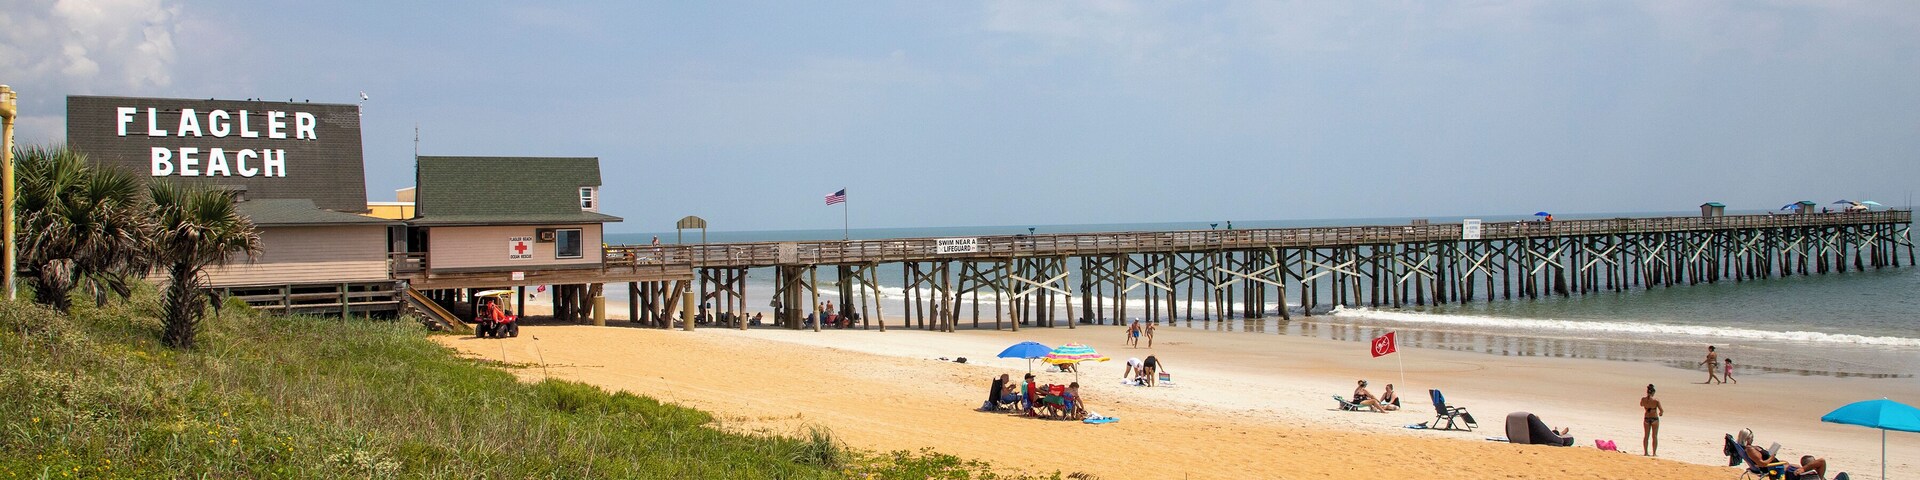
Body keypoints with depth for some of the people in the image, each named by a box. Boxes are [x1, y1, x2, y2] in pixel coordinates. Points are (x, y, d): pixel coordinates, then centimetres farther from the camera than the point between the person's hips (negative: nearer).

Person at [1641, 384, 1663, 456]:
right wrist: (1661, 412, 11)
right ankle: (1654, 453, 9)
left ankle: (1645, 452, 15)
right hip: (1655, 419, -3)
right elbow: (1661, 410, -12)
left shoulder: (1643, 399, -8)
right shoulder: (1656, 400, -17)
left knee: (1646, 436, 13)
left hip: (1646, 418, 3)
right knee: (1654, 436, 8)